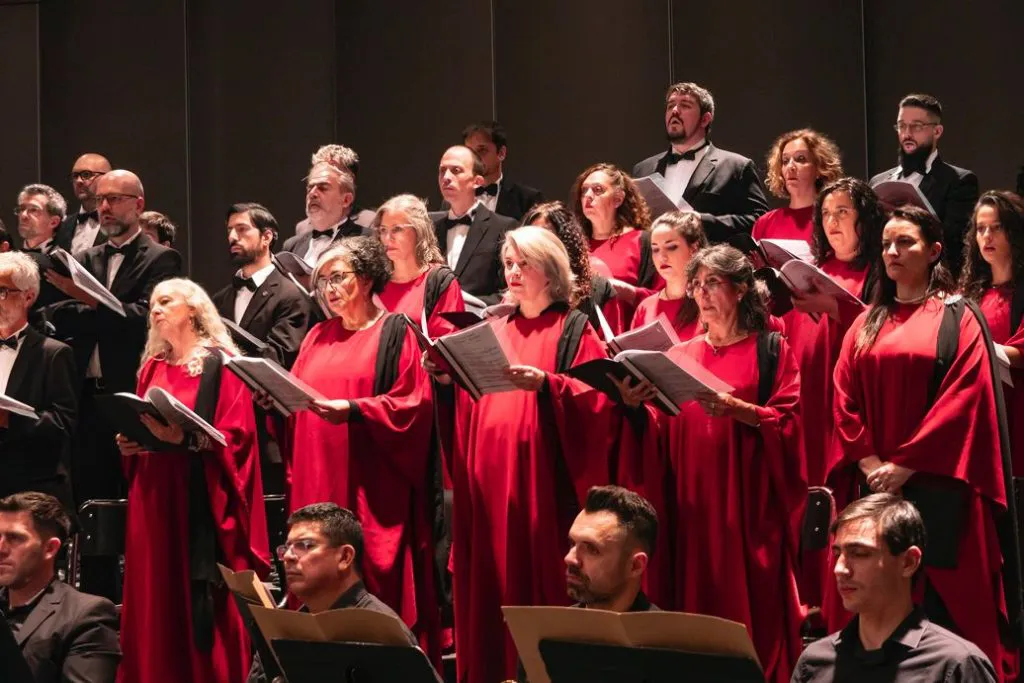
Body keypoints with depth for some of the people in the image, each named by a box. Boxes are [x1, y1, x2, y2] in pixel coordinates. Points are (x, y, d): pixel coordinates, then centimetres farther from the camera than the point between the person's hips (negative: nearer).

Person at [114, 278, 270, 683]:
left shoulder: (221, 364, -3)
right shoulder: (152, 367, 17)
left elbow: (235, 436, -11)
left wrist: (184, 438, -24)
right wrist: (130, 443, -1)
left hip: (201, 499, -6)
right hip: (154, 500, 6)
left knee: (202, 602, -7)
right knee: (157, 599, 4)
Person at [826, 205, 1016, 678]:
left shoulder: (958, 320, 1)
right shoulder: (866, 324, 15)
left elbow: (964, 398, -9)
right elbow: (845, 399, 8)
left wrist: (905, 465, -15)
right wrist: (870, 463, -9)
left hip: (935, 486, -4)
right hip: (871, 484, 4)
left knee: (940, 599, -5)